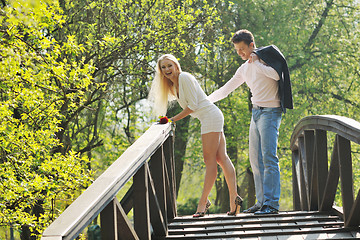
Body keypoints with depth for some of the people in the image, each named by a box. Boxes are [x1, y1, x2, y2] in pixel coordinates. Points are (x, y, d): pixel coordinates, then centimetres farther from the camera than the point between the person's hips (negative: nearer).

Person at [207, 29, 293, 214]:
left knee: (269, 157, -14)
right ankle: (261, 202, 10)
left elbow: (275, 75, -20)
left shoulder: (267, 55, -4)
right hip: (256, 112, 8)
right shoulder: (244, 69, 17)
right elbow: (225, 89, 22)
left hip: (270, 111, -8)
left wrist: (256, 63, -12)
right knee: (255, 158, 6)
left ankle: (272, 203, -15)